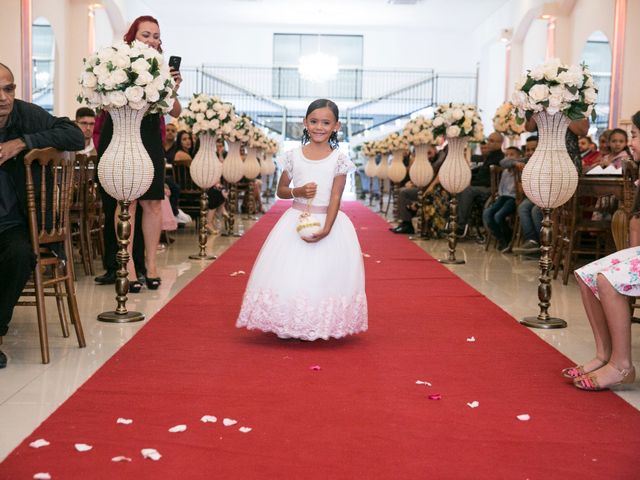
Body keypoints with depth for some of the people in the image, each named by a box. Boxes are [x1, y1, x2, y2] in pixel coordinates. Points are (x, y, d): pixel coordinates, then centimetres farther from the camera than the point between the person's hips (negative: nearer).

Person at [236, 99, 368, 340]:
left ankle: (317, 328, 12)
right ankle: (288, 327, 15)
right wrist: (297, 191, -12)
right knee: (290, 273, 2)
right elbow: (280, 190, 10)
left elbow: (335, 198, -8)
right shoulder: (293, 156, 3)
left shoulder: (339, 159, -3)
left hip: (327, 221, -2)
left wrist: (326, 228, -20)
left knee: (323, 275, -1)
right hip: (296, 221, 2)